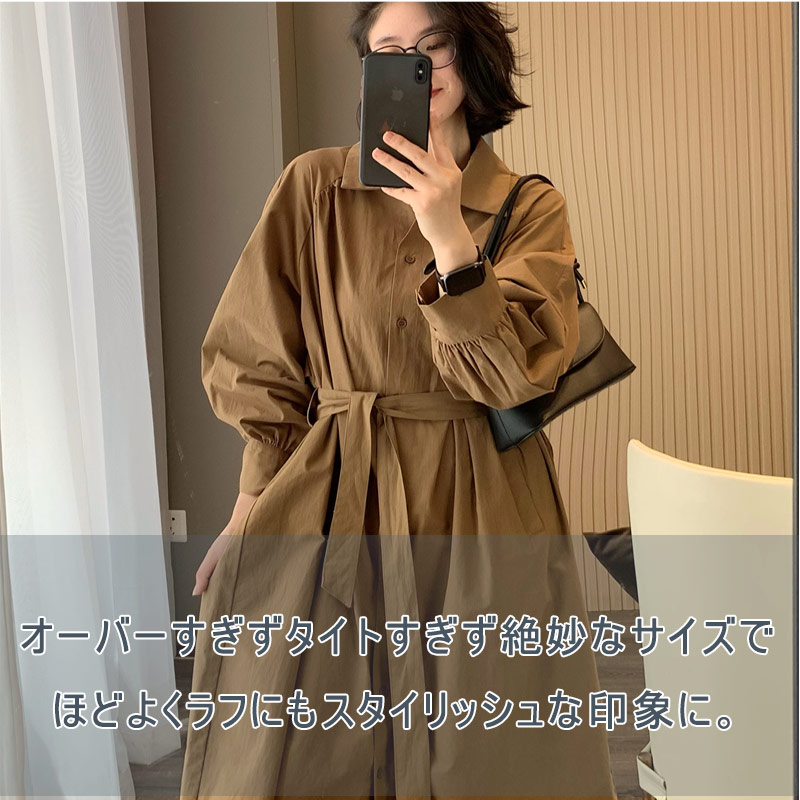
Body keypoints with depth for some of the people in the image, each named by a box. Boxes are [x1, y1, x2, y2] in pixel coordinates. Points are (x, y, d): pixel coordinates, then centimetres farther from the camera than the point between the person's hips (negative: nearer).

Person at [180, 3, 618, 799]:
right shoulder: (315, 184, 0)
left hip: (481, 511, 1)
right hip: (326, 504, 0)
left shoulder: (530, 209, 1)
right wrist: (259, 500, -1)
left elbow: (515, 374, -12)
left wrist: (450, 236, -21)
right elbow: (256, 362, 4)